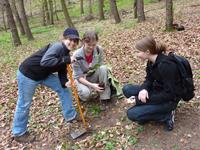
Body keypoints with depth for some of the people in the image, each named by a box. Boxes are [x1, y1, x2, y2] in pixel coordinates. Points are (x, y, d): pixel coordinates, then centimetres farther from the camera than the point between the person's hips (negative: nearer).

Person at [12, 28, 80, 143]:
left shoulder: (65, 53, 2)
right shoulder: (58, 46, -26)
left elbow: (62, 71, 2)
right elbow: (44, 62, -41)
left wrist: (65, 82, -18)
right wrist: (66, 59, -39)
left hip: (44, 74, 9)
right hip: (28, 74, -9)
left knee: (64, 89, 8)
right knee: (24, 104, 5)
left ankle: (71, 115, 24)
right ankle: (19, 133, 25)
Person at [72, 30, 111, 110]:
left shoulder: (99, 49, -17)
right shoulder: (77, 55, -26)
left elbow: (100, 66, -7)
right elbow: (79, 77, -21)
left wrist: (102, 79, -26)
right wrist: (92, 85, -34)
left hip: (94, 76, 4)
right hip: (82, 79, -3)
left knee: (104, 68, -28)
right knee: (86, 93, -35)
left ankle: (104, 98, -18)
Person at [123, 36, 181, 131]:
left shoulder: (165, 65, -29)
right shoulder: (151, 61, -3)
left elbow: (168, 94, -27)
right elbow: (149, 79, 7)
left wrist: (139, 100, -25)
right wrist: (143, 89, -18)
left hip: (169, 100, -8)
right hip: (157, 91, 8)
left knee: (132, 114, -19)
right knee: (127, 89, -1)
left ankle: (166, 116, -5)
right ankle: (147, 110, 2)